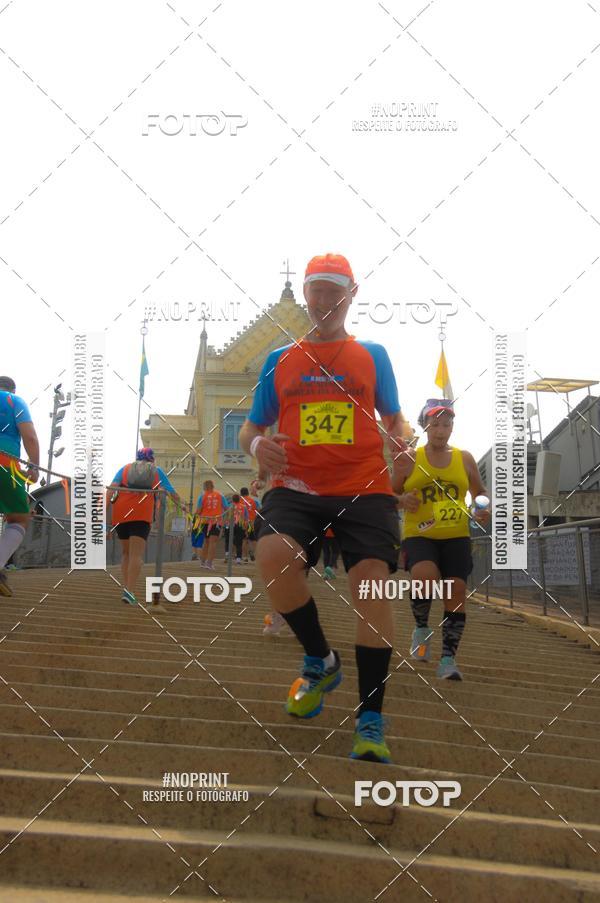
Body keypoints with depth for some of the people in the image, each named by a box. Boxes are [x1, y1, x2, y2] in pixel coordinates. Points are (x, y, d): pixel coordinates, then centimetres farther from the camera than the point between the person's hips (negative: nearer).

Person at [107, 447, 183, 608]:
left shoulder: (125, 469, 22)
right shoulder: (156, 471, 21)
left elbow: (112, 487, 6)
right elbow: (171, 492, 28)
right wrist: (181, 504, 44)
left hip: (120, 513, 2)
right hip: (142, 514, -2)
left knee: (126, 553, 17)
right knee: (137, 554, -9)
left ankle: (125, 588, 9)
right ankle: (129, 591, -24)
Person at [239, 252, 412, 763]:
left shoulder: (373, 356, 16)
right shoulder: (279, 361, 16)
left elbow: (395, 418, 19)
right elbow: (251, 428, 17)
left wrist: (401, 438, -5)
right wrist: (257, 444, -6)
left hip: (364, 487, 0)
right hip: (296, 486, 1)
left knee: (371, 580, -19)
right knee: (273, 555, -29)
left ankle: (370, 720, -10)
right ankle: (320, 661, -1)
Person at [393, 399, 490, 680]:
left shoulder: (464, 459, 8)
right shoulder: (410, 459, 2)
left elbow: (480, 494, 18)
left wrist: (483, 510, -4)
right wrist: (403, 500, -14)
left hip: (456, 537, 3)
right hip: (419, 536, -3)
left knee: (456, 592, -5)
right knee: (424, 577, -29)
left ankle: (448, 659, 7)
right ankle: (421, 628, 1)